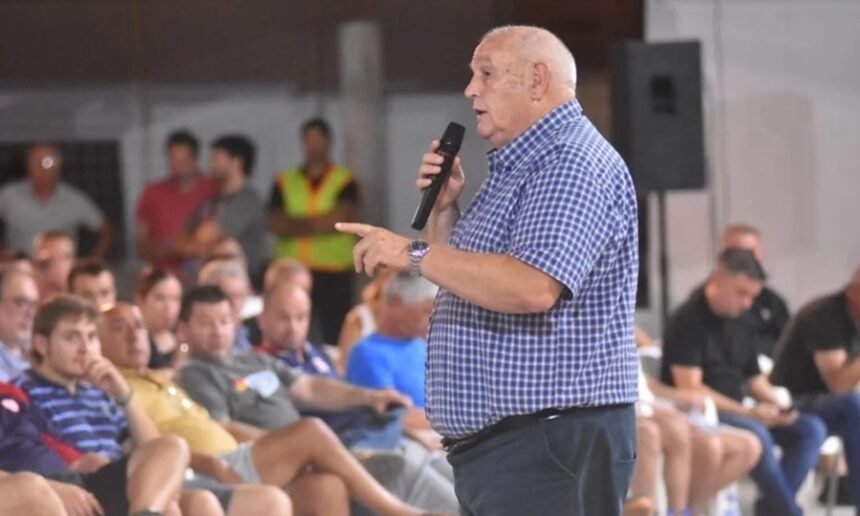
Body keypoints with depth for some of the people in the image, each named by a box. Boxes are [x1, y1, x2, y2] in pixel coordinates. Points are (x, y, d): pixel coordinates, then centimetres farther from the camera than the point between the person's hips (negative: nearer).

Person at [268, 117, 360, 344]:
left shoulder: (345, 181, 5)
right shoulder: (284, 183, 12)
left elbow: (341, 219, -9)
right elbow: (275, 224, 1)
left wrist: (298, 225, -3)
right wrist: (320, 224, -10)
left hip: (334, 274, -2)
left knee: (334, 338, -5)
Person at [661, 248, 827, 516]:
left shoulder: (741, 326, 14)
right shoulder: (688, 321, -11)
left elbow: (754, 379, 21)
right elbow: (689, 388, -19)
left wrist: (777, 406, -2)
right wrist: (749, 412, -22)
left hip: (735, 412, 9)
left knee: (811, 429, -7)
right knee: (756, 432, -35)